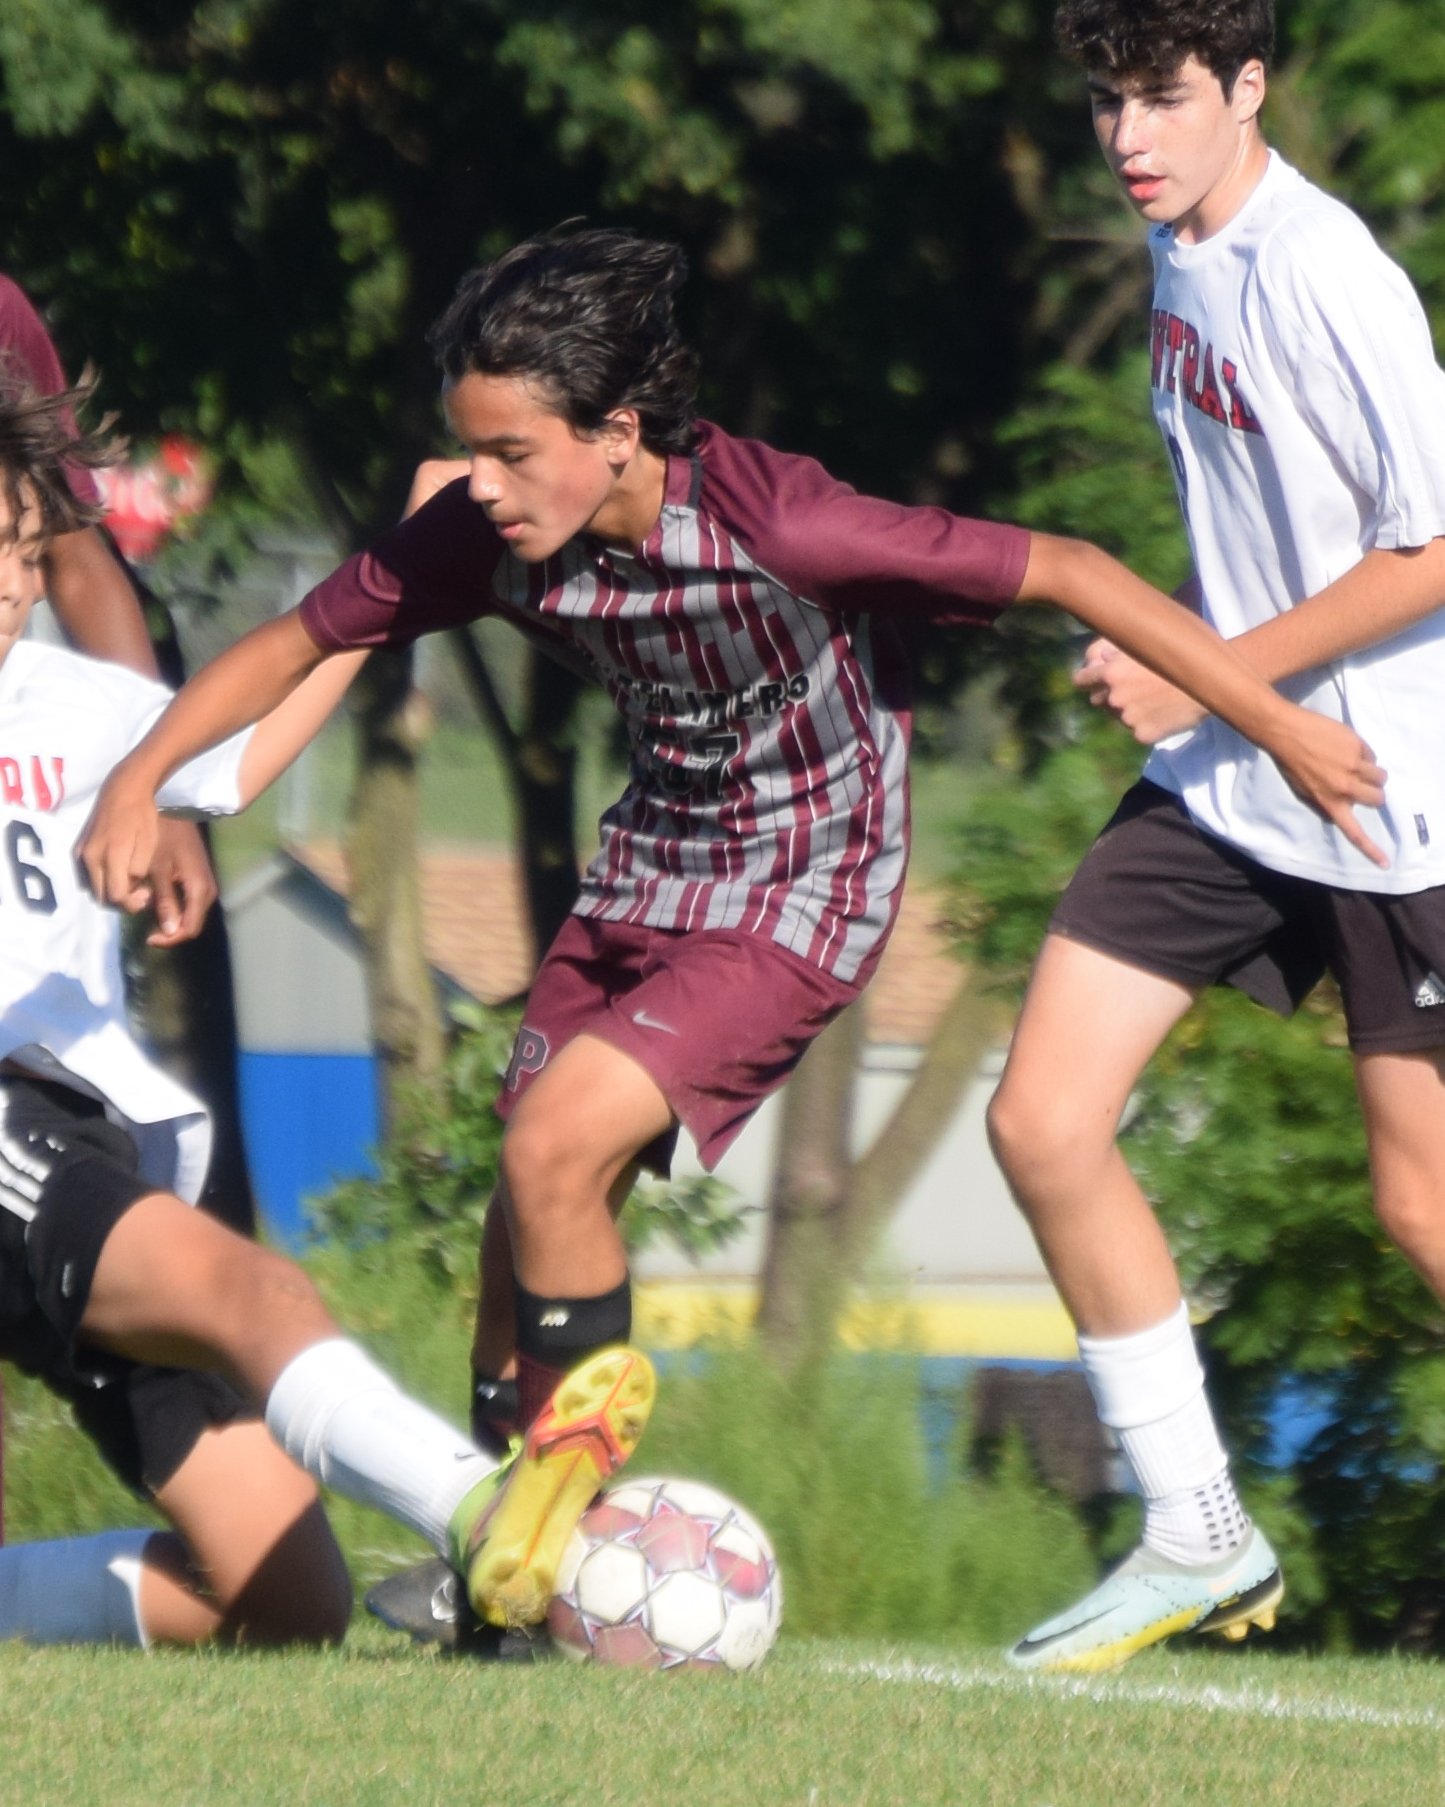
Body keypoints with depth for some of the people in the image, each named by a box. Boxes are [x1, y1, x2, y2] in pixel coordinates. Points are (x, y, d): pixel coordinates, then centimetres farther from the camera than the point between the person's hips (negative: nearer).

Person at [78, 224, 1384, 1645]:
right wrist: (138, 780, -11)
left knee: (557, 1146, -19)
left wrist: (1284, 730, -21)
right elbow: (302, 638, 1)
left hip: (806, 882, -6)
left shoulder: (775, 525, -30)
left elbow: (1060, 572, -24)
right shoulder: (487, 538, -14)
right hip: (648, 871, 6)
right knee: (535, 1192, 5)